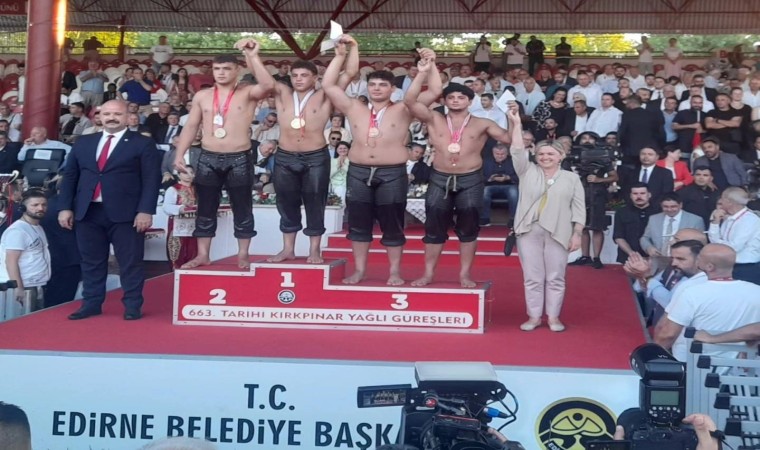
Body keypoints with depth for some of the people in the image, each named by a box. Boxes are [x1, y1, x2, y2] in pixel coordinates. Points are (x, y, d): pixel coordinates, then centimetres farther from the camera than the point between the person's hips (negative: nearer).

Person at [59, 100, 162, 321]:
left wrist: (145, 211, -13)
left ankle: (132, 306, 7)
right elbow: (69, 176, 16)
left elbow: (151, 179, -5)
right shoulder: (83, 143, 15)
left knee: (130, 262, -1)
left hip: (125, 213, -4)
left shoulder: (143, 143, 2)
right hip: (88, 212, 4)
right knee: (91, 262, 9)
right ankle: (91, 304, 18)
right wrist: (65, 207, 6)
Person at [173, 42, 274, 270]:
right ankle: (202, 255, 17)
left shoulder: (248, 93, -3)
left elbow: (268, 85, -24)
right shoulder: (202, 96, 8)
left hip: (239, 159, -3)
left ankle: (243, 255, 14)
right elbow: (191, 126, 10)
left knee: (242, 209, 5)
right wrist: (179, 154, 2)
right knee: (205, 209, 8)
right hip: (208, 159, 3)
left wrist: (252, 56, -30)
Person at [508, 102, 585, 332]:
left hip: (558, 233, -1)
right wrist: (516, 124, -12)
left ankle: (553, 317, 14)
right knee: (532, 277, 5)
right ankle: (534, 316, 13)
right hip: (529, 231, 1)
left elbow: (579, 209, 4)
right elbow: (517, 151, -5)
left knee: (555, 277, 4)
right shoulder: (528, 172, 9)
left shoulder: (571, 178, 6)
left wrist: (577, 234, -4)